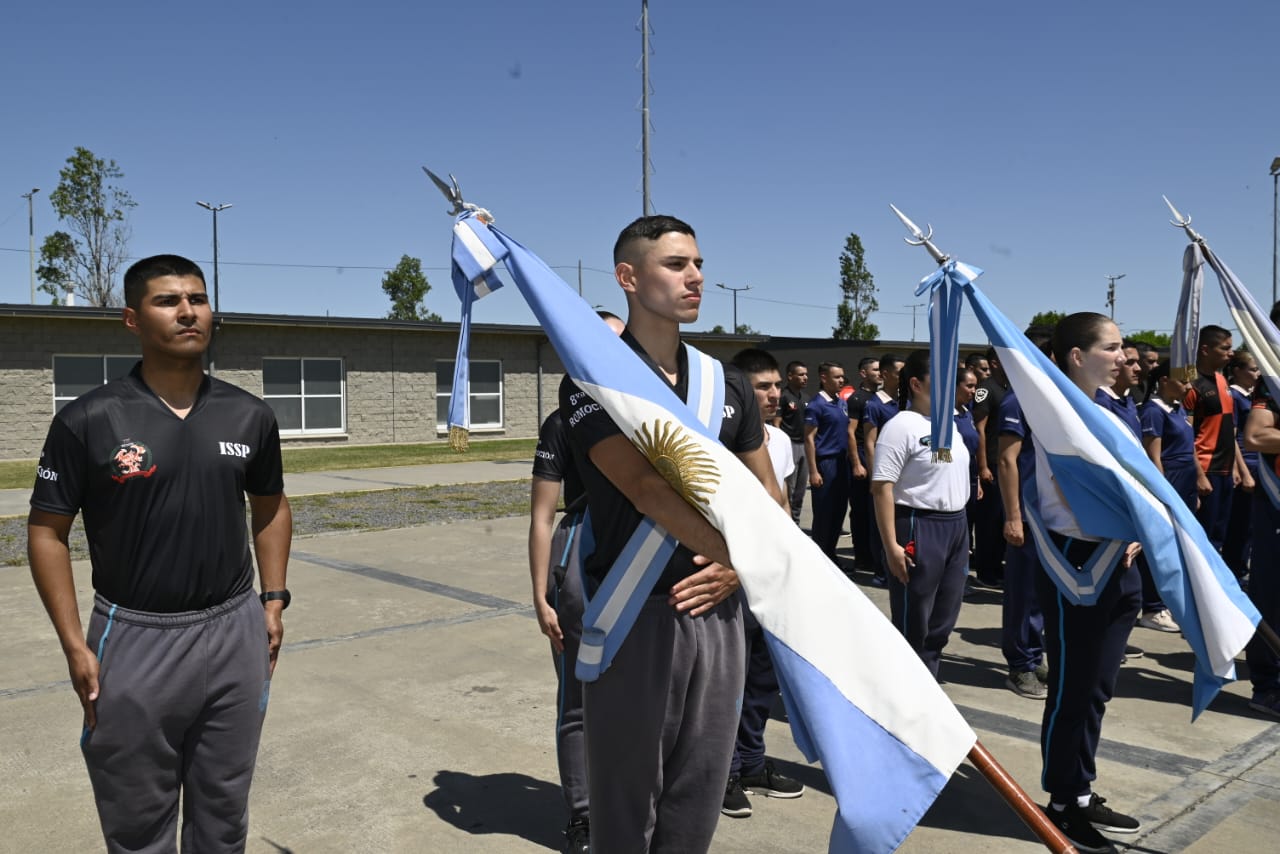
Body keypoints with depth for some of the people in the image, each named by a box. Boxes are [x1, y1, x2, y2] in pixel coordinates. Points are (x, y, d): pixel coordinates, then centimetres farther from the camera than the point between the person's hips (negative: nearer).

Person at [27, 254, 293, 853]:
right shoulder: (88, 421, -9)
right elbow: (47, 532, -3)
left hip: (235, 633, 3)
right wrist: (75, 645, -8)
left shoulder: (249, 416, 1)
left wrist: (272, 600, 7)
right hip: (134, 639, -2)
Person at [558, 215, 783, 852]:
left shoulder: (726, 384, 9)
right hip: (635, 615, -5)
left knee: (698, 801, 15)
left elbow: (769, 497, 15)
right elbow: (647, 488, -24)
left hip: (716, 612, 5)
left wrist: (740, 566, -5)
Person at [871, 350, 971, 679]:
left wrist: (960, 527, 19)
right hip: (919, 528, -8)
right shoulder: (902, 426, -14)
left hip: (956, 526, 8)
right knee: (912, 626, 2)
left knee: (942, 622, 16)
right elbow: (881, 488, -18)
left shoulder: (948, 423, 11)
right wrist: (891, 545, -22)